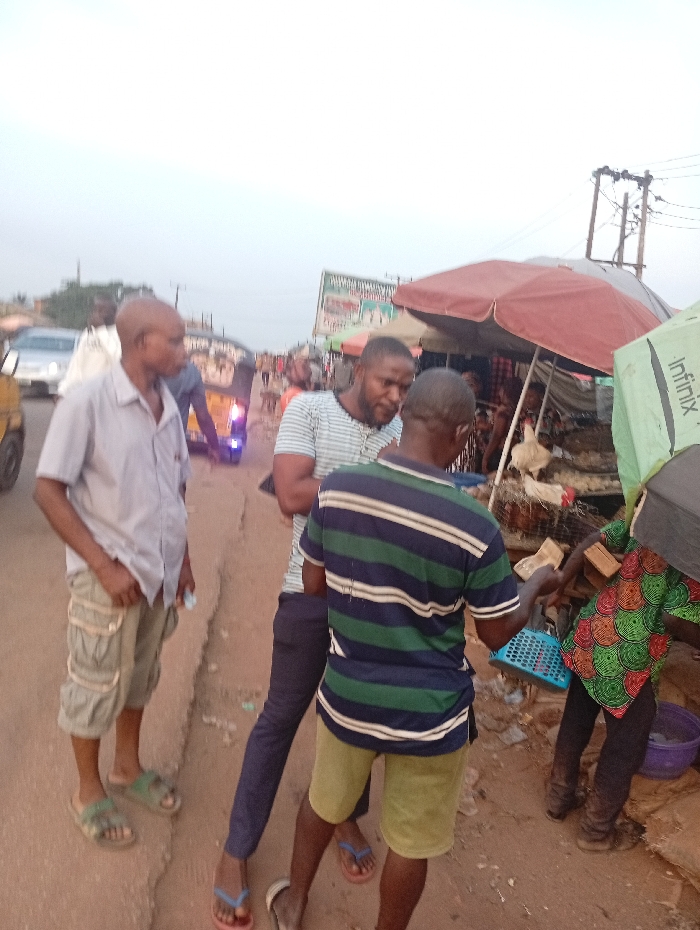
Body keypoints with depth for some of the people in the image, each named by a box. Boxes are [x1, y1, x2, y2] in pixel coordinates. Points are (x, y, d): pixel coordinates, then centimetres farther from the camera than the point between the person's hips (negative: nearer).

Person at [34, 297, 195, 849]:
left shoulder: (170, 408, 2)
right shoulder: (88, 402, -17)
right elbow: (48, 491, -15)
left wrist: (182, 558, 11)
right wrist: (105, 565, -18)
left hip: (161, 574, 6)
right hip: (109, 577, -6)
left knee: (141, 677, 22)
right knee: (96, 686, 11)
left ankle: (128, 767, 43)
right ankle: (89, 792, 32)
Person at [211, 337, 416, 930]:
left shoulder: (400, 432, 2)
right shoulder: (309, 409, -10)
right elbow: (291, 496, -21)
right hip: (313, 591, -4)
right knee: (281, 717, 8)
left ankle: (346, 816, 45)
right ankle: (237, 850, 25)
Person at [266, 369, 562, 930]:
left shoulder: (336, 488, -14)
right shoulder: (475, 526, -23)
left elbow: (314, 584, -1)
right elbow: (499, 632, -9)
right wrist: (537, 584, 9)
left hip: (347, 694, 4)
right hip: (429, 711, -3)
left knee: (325, 802, 30)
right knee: (411, 841, 21)